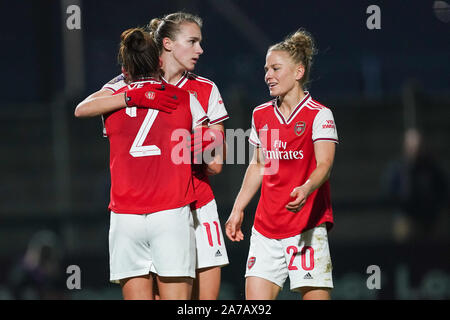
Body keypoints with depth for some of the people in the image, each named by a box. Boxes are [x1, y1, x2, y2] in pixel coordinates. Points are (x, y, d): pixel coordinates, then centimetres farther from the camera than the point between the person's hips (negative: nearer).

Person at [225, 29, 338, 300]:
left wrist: (305, 189, -37)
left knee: (316, 295, -8)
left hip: (308, 225, -5)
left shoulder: (319, 114, -7)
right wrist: (238, 209, 22)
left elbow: (324, 165, -17)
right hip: (266, 225, 5)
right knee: (255, 298, -5)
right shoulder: (261, 115, 11)